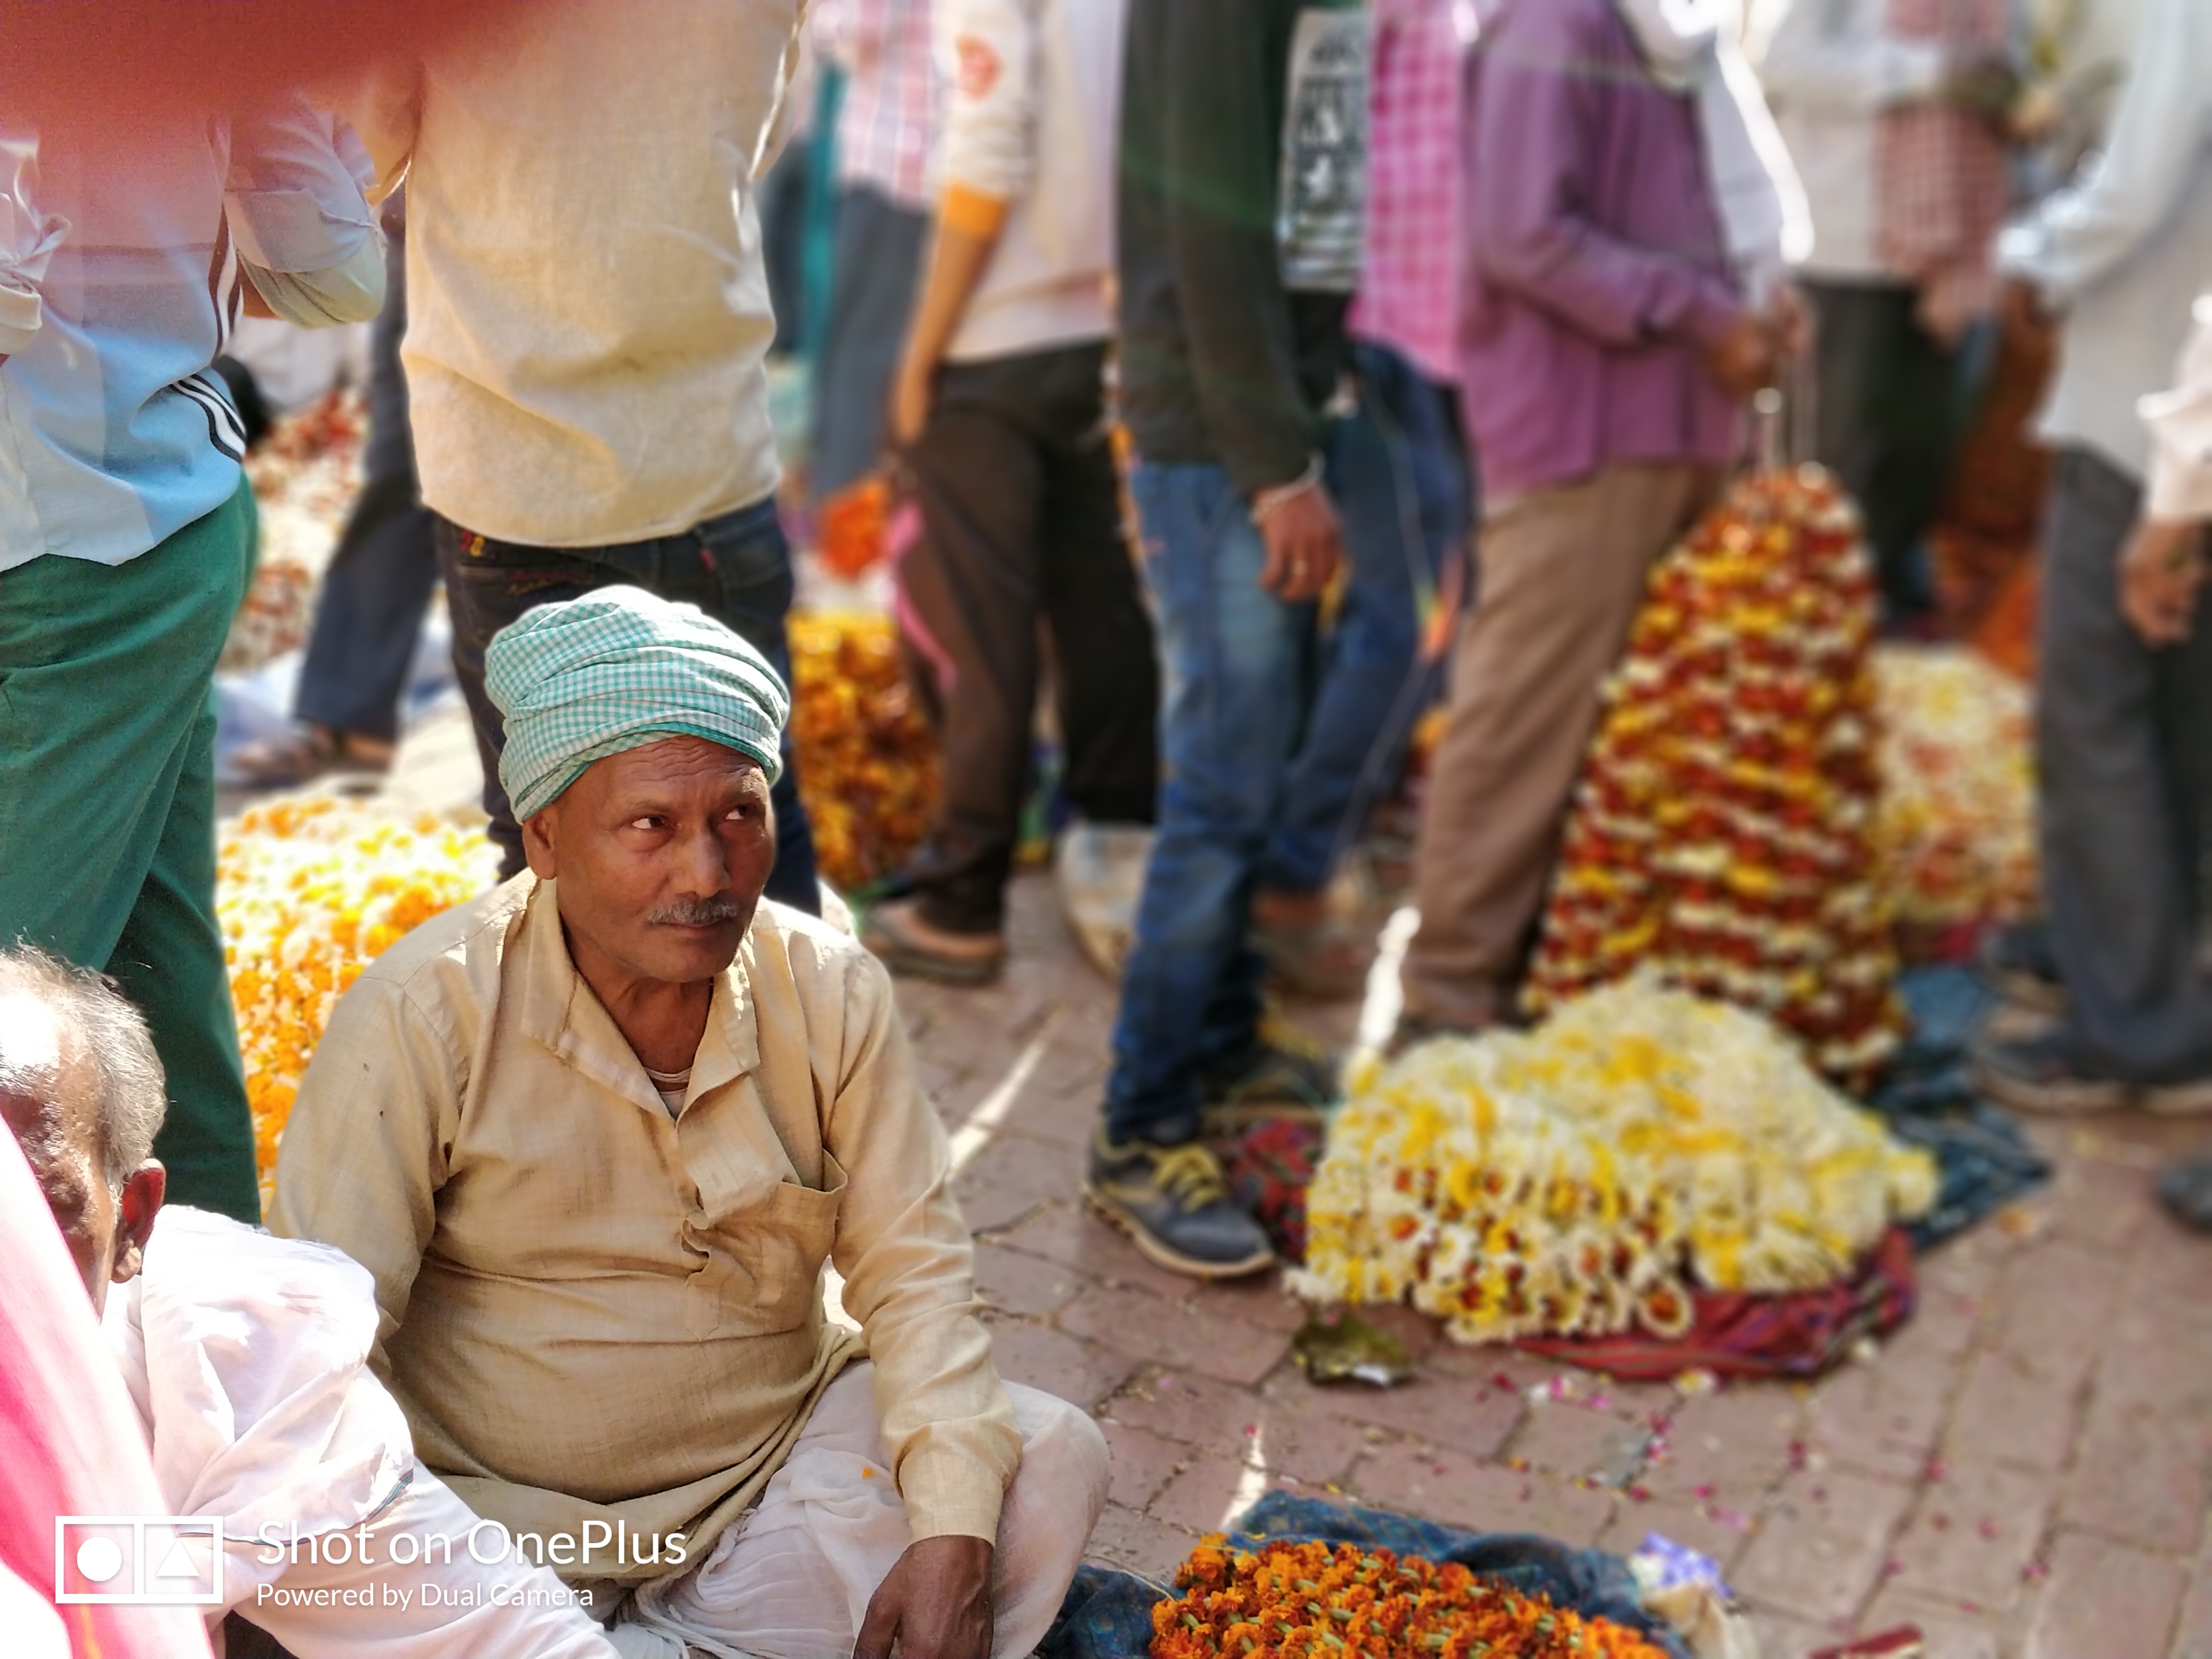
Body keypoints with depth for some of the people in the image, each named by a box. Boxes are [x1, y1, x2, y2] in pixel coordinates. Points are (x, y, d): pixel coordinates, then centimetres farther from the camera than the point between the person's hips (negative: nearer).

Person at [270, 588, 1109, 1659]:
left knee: (1052, 1457, -16)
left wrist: (952, 1532, -19)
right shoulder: (422, 1017, -15)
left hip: (771, 1468, 3)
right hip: (497, 1510, -2)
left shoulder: (832, 995, -5)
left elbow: (914, 1272, -5)